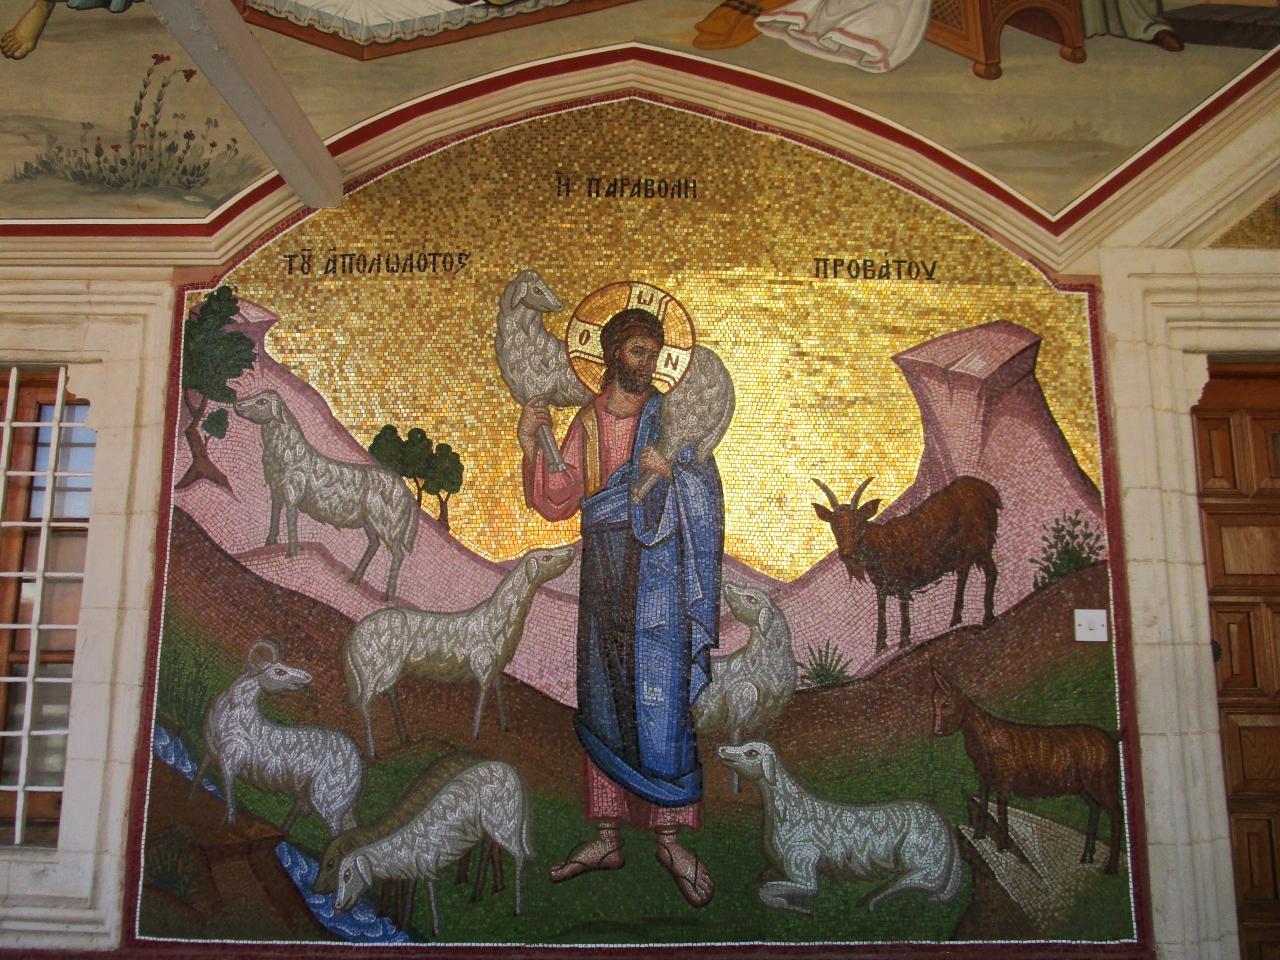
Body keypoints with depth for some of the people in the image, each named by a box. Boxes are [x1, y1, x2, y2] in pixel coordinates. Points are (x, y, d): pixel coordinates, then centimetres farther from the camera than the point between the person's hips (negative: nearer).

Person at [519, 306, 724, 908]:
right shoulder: (588, 421, 9)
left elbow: (708, 492, -1)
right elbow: (557, 504, 2)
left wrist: (671, 470, -19)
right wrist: (531, 445, -10)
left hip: (659, 576, -3)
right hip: (605, 577, 3)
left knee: (660, 705, -4)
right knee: (602, 704, 7)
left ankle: (670, 837, 10)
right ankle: (607, 836, 19)